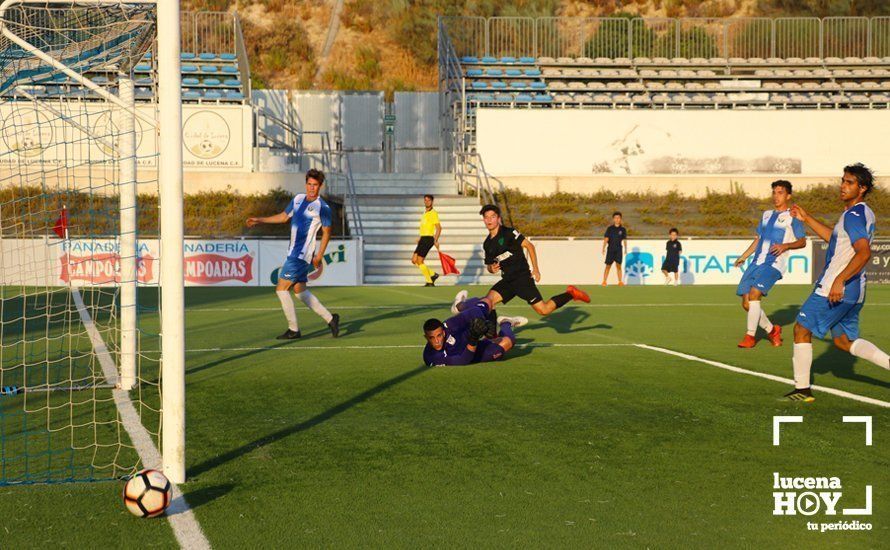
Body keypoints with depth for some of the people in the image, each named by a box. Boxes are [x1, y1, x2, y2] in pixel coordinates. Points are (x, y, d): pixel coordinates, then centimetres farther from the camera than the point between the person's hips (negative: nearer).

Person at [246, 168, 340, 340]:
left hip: (302, 255, -8)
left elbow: (326, 232, -5)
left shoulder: (323, 208, -11)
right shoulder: (298, 199, 10)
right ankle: (330, 318, 19)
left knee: (281, 289, -8)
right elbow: (284, 217, 25)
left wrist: (319, 256, -10)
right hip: (294, 253, 8)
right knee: (299, 290, 13)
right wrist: (259, 220, 24)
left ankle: (293, 330, 0)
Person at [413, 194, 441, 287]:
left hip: (428, 240, -9)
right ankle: (433, 275, 12)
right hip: (423, 239, 9)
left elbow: (439, 228, -17)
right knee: (414, 260, 6)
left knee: (419, 261, -10)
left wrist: (436, 240, -28)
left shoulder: (433, 213, -9)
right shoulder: (425, 213, 19)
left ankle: (429, 282, -1)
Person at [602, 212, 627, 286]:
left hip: (619, 249, 1)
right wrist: (603, 248, -12)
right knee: (608, 266, 1)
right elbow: (606, 238, -3)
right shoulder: (609, 228, 2)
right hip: (610, 249, -1)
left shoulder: (623, 229, 6)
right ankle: (604, 281, 6)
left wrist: (625, 249, 11)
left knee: (618, 265, -4)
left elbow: (624, 240, 12)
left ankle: (620, 281, 0)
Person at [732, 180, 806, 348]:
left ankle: (750, 336, -16)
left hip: (774, 264, -7)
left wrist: (786, 246, -15)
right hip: (756, 263, 7)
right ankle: (771, 330, 20)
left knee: (754, 293, -25)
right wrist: (743, 256, 22)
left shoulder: (792, 217, 2)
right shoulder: (766, 215, 21)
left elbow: (802, 241, 2)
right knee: (746, 303, 0)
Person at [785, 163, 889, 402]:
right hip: (854, 292, 10)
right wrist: (807, 219, 27)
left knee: (801, 330, 2)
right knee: (844, 340, 19)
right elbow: (835, 238, 30)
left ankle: (802, 389, 6)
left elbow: (864, 252, -30)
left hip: (835, 290, -10)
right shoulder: (864, 213, 14)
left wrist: (840, 280, -34)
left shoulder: (854, 215, -17)